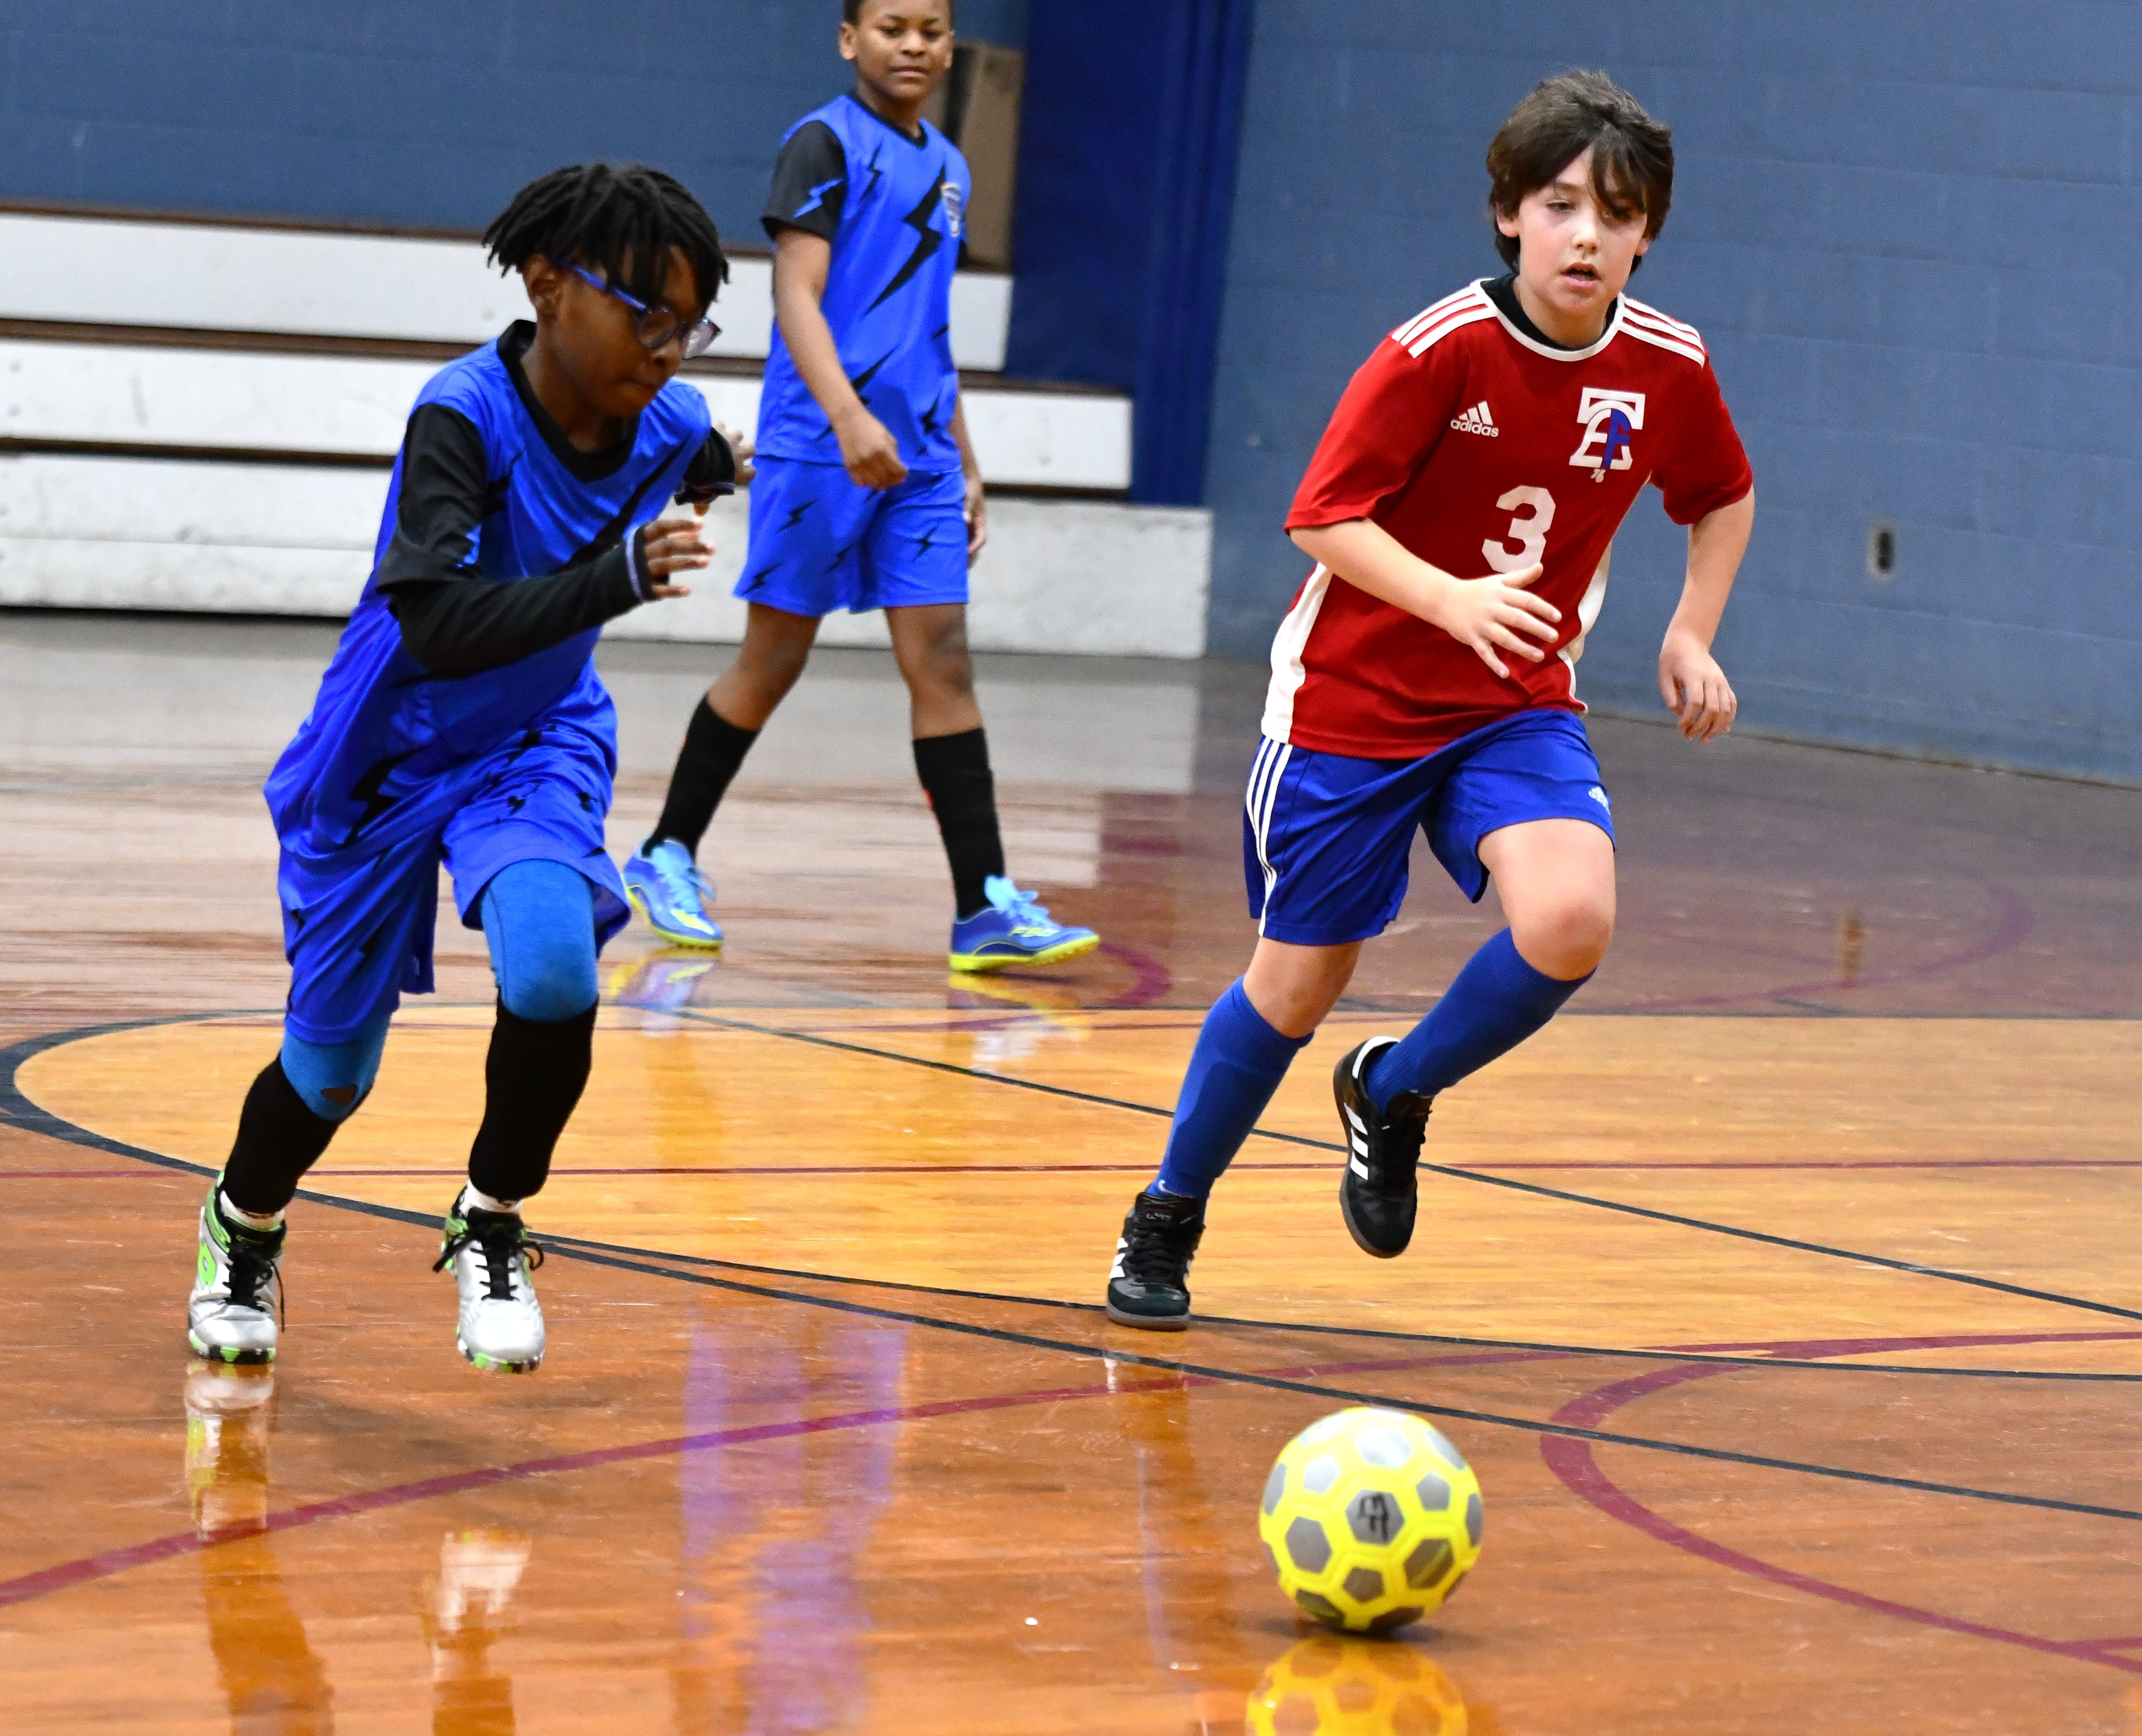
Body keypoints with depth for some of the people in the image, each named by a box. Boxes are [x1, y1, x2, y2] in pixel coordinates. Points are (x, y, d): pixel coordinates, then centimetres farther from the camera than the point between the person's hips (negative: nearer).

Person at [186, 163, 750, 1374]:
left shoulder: (667, 421, -13)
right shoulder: (463, 417, -30)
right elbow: (439, 623, -41)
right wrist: (618, 574, -50)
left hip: (537, 746, 3)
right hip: (391, 758, -3)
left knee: (553, 968, -27)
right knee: (333, 1058, 8)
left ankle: (492, 1228, -1)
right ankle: (246, 1227, 43)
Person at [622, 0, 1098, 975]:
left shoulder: (945, 168, 17)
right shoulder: (827, 144, -5)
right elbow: (796, 294, -15)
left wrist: (965, 464, 23)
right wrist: (848, 415, -29)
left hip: (917, 458, 6)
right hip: (818, 450, -6)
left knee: (942, 663, -2)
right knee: (775, 661, 1)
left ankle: (985, 907, -8)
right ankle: (669, 857, 16)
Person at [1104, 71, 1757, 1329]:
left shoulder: (1668, 371, -7)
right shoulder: (1443, 351, -19)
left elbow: (1725, 497, 14)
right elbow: (1327, 516, -17)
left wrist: (1694, 633, 2)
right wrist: (1452, 600, -32)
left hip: (1520, 707, 3)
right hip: (1354, 701, -3)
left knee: (1570, 920, -24)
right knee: (1300, 981, 5)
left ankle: (1396, 1095, 6)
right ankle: (1168, 1222, 29)